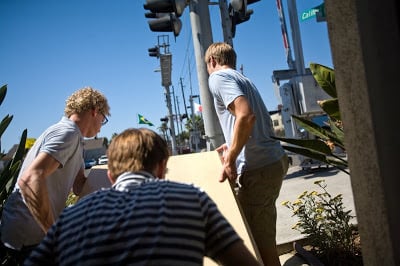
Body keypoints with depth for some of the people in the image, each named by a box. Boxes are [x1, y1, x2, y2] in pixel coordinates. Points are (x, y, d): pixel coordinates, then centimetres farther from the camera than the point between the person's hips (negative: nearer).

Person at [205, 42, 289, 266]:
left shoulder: (218, 77, -5)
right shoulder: (242, 79, 22)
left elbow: (246, 116, -23)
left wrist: (230, 159, -19)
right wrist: (233, 145, 29)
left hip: (259, 168, -10)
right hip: (275, 159, 10)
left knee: (261, 239, -3)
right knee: (263, 234, 20)